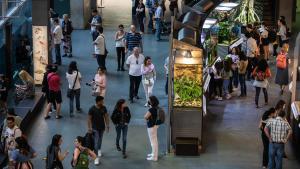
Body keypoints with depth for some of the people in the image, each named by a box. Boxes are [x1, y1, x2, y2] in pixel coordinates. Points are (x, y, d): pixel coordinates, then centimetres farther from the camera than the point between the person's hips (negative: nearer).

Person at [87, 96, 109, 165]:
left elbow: (106, 117, 1)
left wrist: (107, 125, 0)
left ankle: (99, 150, 50)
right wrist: (89, 128, -13)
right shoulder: (92, 109, -19)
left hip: (102, 127, 4)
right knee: (96, 142, -8)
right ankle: (96, 157, -6)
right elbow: (89, 119, -13)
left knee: (100, 140, 23)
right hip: (95, 128, -4)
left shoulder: (104, 108, -7)